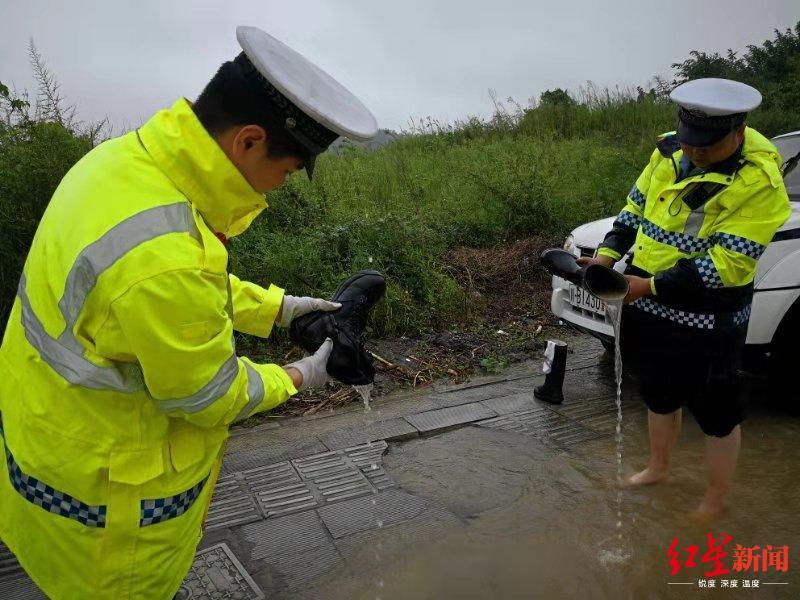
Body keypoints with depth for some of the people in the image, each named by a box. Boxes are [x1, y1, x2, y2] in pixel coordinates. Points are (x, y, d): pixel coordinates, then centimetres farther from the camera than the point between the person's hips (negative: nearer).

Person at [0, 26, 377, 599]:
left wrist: (279, 307, 3)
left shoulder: (127, 154, -10)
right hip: (103, 494, -8)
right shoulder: (163, 259, -39)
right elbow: (210, 397, -22)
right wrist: (298, 376, -7)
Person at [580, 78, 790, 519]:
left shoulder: (760, 181, -20)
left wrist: (651, 285, -26)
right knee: (659, 395, 24)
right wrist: (609, 253, -5)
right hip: (649, 308, 7)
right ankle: (658, 468, 49)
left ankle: (714, 503, 33)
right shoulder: (671, 151, 0)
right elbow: (637, 203, 10)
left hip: (706, 321, -6)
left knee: (717, 414, 10)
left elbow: (725, 265, -24)